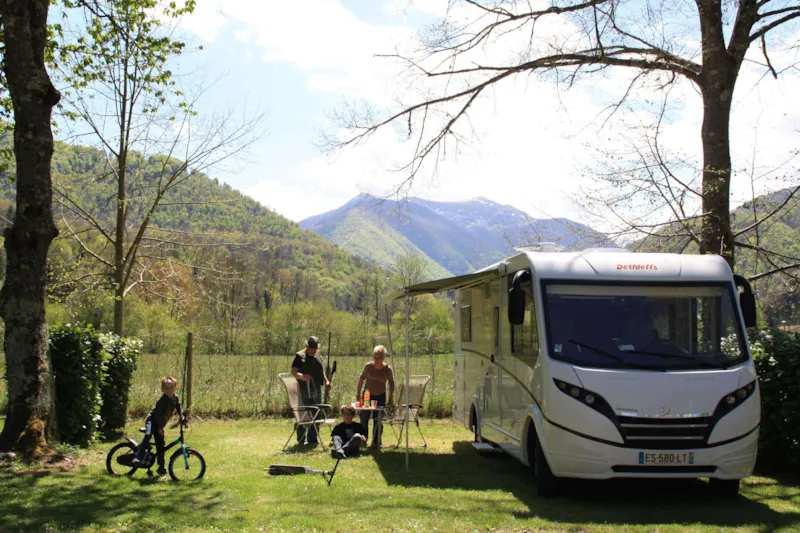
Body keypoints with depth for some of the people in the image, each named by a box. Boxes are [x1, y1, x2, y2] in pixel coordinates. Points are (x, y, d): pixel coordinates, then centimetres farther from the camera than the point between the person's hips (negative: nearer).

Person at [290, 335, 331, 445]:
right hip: (305, 390, -7)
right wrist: (301, 376, -36)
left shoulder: (318, 357, 17)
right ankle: (301, 439, 4)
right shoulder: (300, 356, -6)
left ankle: (313, 439, 17)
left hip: (317, 390, 7)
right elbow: (293, 371, -17)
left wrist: (326, 381, 11)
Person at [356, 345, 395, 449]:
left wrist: (391, 398, 2)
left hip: (380, 396, -1)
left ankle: (376, 441, 13)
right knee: (364, 418, 0)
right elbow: (362, 378, 2)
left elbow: (391, 383, 2)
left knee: (378, 419, 1)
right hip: (368, 394, 1)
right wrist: (358, 392, 4)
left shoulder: (388, 369, -12)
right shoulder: (368, 366, -12)